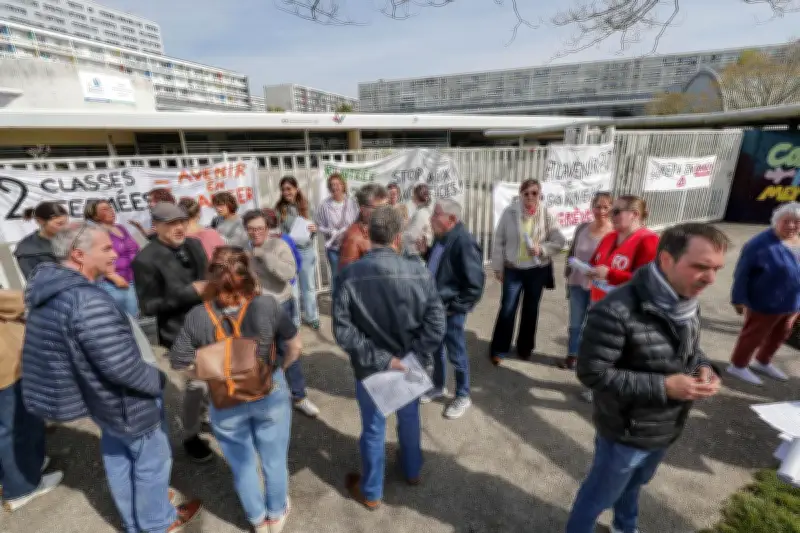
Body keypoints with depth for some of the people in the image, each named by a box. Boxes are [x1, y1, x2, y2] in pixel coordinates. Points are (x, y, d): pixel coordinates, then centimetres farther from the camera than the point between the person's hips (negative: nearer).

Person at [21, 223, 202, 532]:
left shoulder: (49, 290, -1)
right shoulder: (89, 301, -33)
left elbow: (74, 351, 11)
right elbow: (122, 367, -33)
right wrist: (158, 380, -14)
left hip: (97, 396, 9)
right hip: (124, 401, -9)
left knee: (117, 458, 26)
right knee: (152, 462, 14)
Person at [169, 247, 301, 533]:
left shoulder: (197, 317, -19)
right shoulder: (267, 305, -21)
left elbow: (179, 362, -8)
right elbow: (296, 345, -11)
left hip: (226, 403, 1)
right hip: (270, 394, 0)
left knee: (243, 464, 25)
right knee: (274, 459, 24)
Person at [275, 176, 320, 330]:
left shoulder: (306, 207, 2)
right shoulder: (279, 209, -3)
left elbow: (314, 227, 8)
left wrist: (314, 228, -13)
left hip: (307, 251, 2)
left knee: (308, 285, 13)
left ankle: (311, 316, 27)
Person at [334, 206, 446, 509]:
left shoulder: (350, 275, -20)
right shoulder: (419, 273, -18)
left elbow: (343, 330, -21)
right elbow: (435, 324, -17)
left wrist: (379, 358, -17)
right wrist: (414, 357, -12)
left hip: (370, 369, -1)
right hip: (408, 366, 2)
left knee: (373, 430, 19)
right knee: (409, 419, 27)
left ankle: (371, 492, 42)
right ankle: (412, 471, 53)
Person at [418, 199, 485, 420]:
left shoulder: (464, 242, -24)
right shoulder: (441, 239, 3)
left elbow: (475, 285, -23)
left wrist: (454, 307, -17)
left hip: (450, 311, -8)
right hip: (435, 306, 8)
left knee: (456, 354, 10)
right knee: (436, 349, 22)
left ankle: (463, 396, 32)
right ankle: (438, 387, 44)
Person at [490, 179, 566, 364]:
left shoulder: (546, 215, -7)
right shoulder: (510, 212, -9)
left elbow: (559, 241, 0)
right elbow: (498, 241, -4)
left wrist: (542, 249, -19)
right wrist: (498, 267, -3)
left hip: (537, 270, 2)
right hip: (513, 269, -1)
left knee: (531, 310, 14)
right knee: (507, 310, -1)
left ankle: (525, 347, 33)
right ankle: (499, 349, 15)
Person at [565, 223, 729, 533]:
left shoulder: (686, 303, -6)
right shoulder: (617, 311, -33)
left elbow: (690, 349, 11)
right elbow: (592, 373, -30)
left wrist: (704, 368, -12)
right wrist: (663, 386, -31)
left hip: (668, 428, 8)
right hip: (626, 433, -8)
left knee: (635, 483, 34)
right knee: (600, 495, 18)